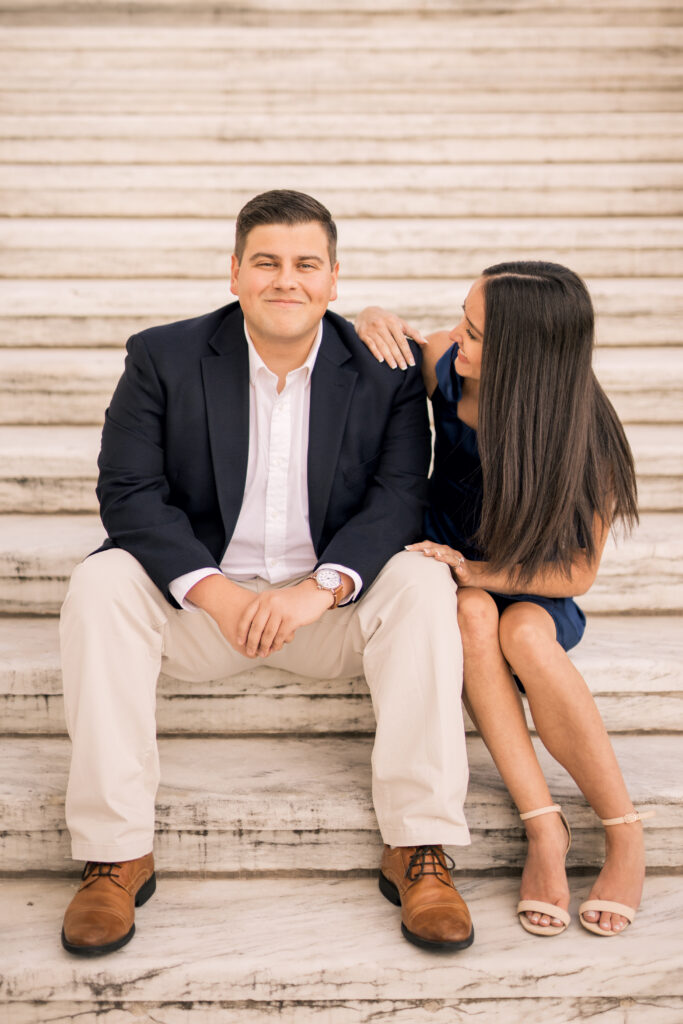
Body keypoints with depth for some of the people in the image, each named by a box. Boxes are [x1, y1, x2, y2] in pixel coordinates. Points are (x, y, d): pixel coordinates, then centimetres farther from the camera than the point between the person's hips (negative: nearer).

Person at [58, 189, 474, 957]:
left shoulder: (385, 370, -2)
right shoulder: (163, 358, -3)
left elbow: (399, 496, -9)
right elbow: (128, 491, -10)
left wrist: (319, 589, -25)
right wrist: (216, 594, -23)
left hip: (332, 602, 0)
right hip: (198, 598, 0)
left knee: (423, 584, -27)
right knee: (101, 584, -26)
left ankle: (419, 850, -23)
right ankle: (115, 852, -21)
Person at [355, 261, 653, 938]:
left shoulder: (583, 438, -21)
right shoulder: (441, 366, -14)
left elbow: (575, 573, -16)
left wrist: (469, 569, -27)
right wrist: (371, 321, -17)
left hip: (537, 593, -2)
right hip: (453, 578, 2)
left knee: (523, 633, -37)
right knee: (473, 614, -34)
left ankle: (625, 835, -21)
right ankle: (544, 825, -31)